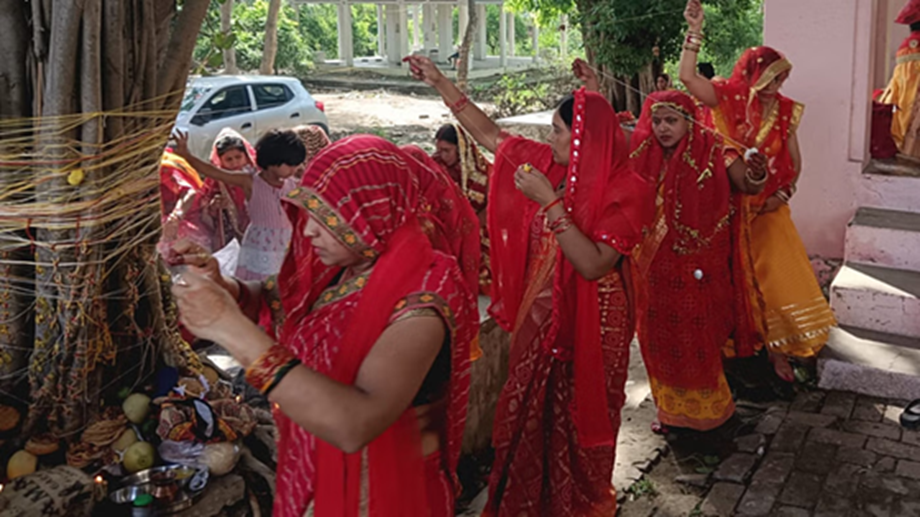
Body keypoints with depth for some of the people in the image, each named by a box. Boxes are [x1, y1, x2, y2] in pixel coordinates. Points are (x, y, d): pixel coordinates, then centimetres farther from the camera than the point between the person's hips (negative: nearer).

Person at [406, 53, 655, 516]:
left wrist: (549, 201, -30)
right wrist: (440, 82, 6)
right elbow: (490, 136, 8)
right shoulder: (549, 166, -2)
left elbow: (592, 264, -29)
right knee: (528, 412, 18)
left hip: (590, 322, -6)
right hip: (541, 312, 6)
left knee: (576, 418, 11)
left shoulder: (626, 191, -19)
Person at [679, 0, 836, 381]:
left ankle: (776, 348, 12)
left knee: (779, 280, 0)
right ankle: (727, 345, 23)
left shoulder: (784, 112, 3)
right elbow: (687, 77, -22)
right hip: (728, 207, -2)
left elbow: (794, 161, 9)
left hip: (768, 210, 3)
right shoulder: (727, 100, -7)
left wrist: (784, 193, -7)